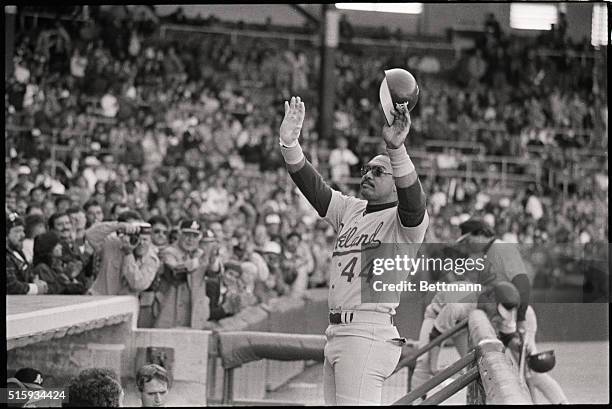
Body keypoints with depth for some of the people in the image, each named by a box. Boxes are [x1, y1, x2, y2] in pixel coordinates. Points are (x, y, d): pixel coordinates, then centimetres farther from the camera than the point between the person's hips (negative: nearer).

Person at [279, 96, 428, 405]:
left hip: (370, 333, -9)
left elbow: (412, 198, -25)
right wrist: (289, 144, -8)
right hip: (337, 331, 9)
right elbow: (312, 186, 9)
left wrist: (396, 149, -42)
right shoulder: (351, 209, 19)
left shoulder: (405, 220, -3)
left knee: (354, 404, -17)